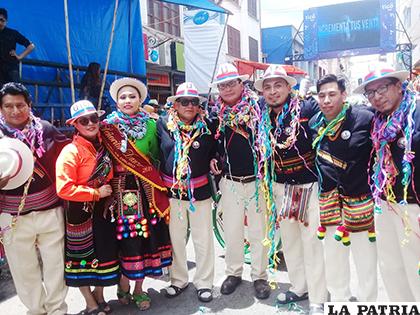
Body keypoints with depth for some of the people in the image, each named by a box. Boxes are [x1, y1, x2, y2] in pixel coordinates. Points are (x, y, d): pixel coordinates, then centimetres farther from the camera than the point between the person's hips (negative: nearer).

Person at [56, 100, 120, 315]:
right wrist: (96, 193, -19)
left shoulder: (103, 145, 3)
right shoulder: (70, 152, -18)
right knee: (82, 258, 9)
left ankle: (99, 297, 38)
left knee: (105, 254, 15)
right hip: (81, 213, -6)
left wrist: (110, 193, 6)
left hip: (103, 209, 6)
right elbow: (64, 189, -24)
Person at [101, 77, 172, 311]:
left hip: (146, 189, 2)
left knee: (146, 235, 7)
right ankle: (124, 284, 29)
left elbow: (155, 156, 9)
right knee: (125, 237, 3)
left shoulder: (150, 125, 5)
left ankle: (139, 288, 26)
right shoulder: (108, 126, 1)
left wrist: (155, 183, 0)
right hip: (120, 189, -1)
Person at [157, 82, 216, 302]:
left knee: (203, 239, 7)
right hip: (172, 190, 1)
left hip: (200, 189, 0)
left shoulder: (206, 125, -1)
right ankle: (178, 280, 32)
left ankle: (204, 282, 26)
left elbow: (213, 151, 14)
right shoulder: (163, 124, -3)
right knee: (175, 237, 13)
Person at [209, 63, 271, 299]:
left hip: (256, 179, -3)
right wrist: (212, 158, 2)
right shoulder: (216, 112, 5)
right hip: (230, 181, 3)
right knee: (232, 230, 13)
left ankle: (260, 276, 25)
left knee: (258, 231, 8)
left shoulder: (257, 106, -6)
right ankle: (234, 272, 31)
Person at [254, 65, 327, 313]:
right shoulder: (263, 116, 4)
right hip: (281, 187, 6)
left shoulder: (307, 108, -12)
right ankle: (299, 287, 37)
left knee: (312, 241, 3)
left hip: (310, 184, -5)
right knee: (289, 240, 17)